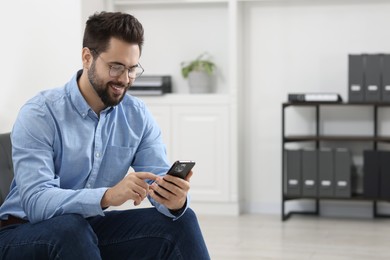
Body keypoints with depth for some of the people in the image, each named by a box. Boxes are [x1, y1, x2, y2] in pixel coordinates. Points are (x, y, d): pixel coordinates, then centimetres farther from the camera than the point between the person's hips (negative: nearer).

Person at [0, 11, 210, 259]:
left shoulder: (138, 116, -2)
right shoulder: (39, 114, -18)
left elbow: (160, 179, -9)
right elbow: (36, 202, -29)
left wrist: (175, 199, -34)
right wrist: (107, 196, -45)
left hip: (91, 229, 4)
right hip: (25, 233, -4)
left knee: (181, 221, -16)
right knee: (69, 226, -37)